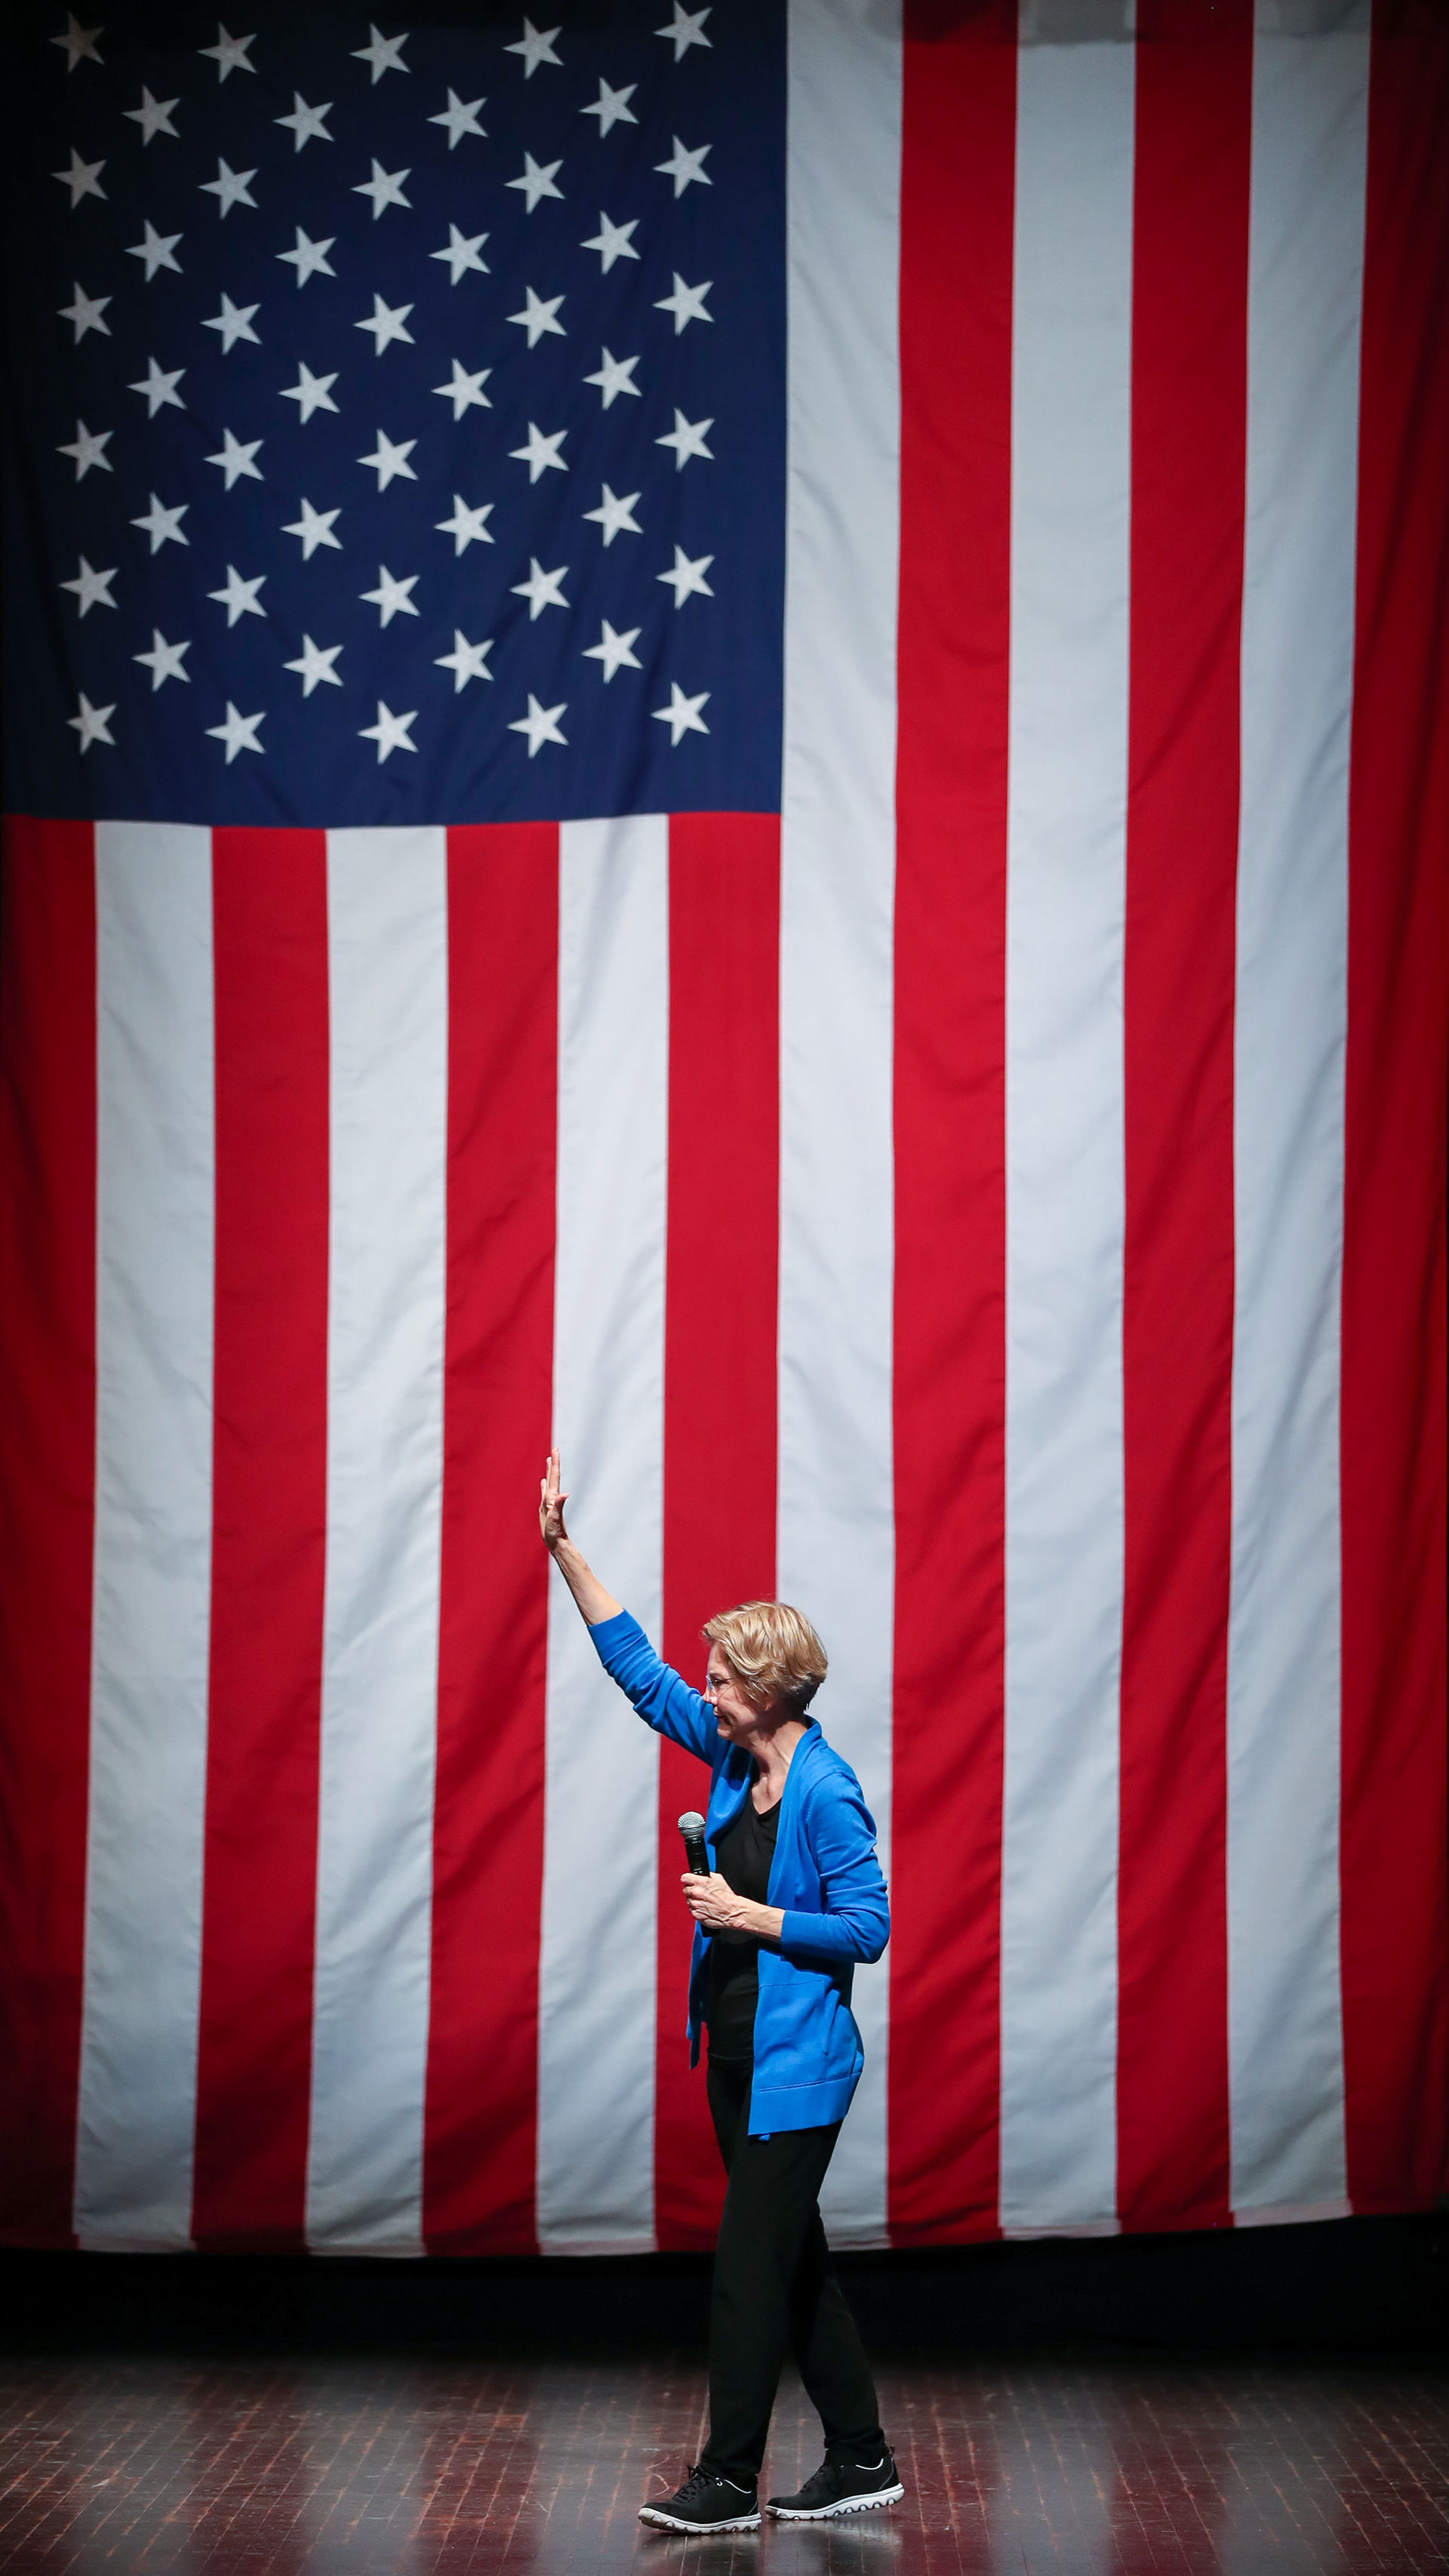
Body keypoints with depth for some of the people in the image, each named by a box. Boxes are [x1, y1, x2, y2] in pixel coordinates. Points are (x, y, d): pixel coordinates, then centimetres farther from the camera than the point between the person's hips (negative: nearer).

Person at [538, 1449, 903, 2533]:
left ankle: (731, 2482, 2)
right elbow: (640, 1668, 11)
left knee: (750, 2265, -5)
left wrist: (746, 1916, -19)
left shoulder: (825, 1791, -17)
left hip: (796, 2066, -9)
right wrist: (564, 1550, 7)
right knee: (792, 2260, 13)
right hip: (738, 2057, 9)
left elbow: (868, 1925, -17)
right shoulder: (735, 1754, 5)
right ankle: (862, 2459, 21)